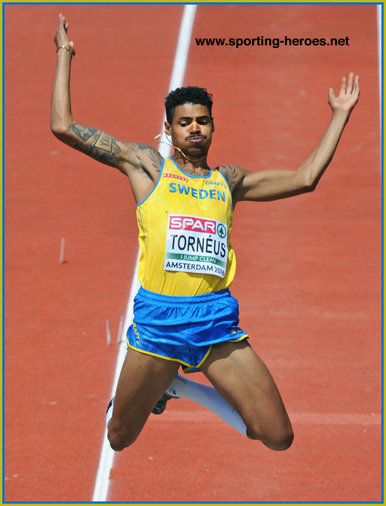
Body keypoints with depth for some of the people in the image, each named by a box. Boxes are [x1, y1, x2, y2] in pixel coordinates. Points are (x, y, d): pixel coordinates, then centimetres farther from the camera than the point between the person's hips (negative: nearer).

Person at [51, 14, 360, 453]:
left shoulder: (229, 181, 17)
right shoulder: (146, 165, 9)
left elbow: (304, 178, 17)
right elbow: (63, 126, 5)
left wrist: (339, 115, 21)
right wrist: (64, 55, 9)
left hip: (216, 320, 3)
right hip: (157, 320, -3)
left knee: (279, 439, -2)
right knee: (119, 440, 3)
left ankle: (181, 387, 22)